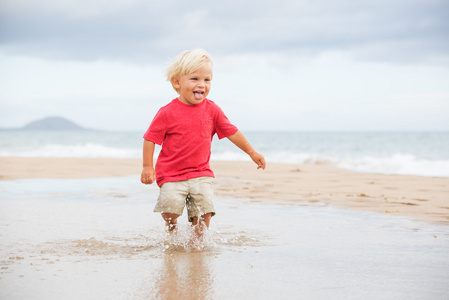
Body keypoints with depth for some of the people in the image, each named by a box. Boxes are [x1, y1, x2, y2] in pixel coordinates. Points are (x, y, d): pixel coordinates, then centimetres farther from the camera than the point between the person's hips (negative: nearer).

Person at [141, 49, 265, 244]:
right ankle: (172, 231, 13)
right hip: (171, 174, -3)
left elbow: (232, 132, 12)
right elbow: (150, 139, -3)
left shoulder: (212, 110, 2)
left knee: (205, 209, -13)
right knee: (171, 204, -20)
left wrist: (252, 153, 15)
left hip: (201, 173, 3)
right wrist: (147, 167, -8)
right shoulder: (167, 113, -8)